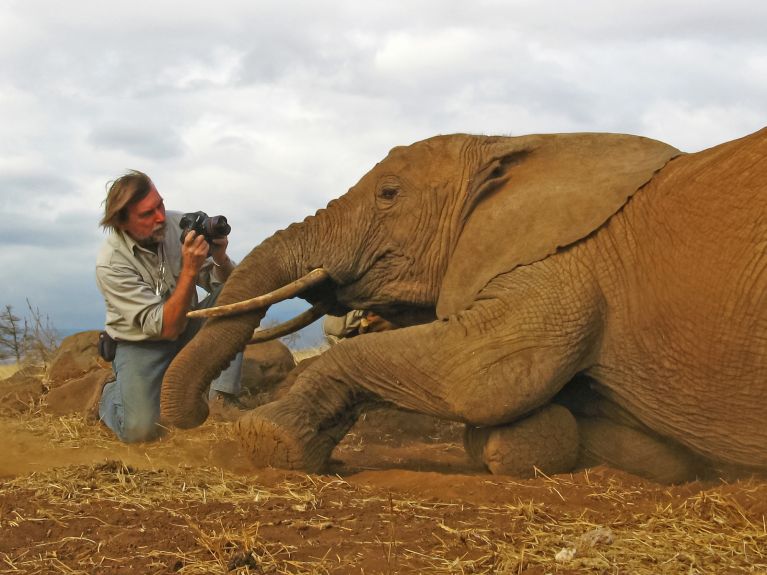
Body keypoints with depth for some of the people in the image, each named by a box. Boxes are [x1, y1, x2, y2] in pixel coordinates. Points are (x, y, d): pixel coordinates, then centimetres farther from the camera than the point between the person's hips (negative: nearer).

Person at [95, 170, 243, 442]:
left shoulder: (178, 224, -13)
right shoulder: (111, 263, -24)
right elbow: (165, 328, -30)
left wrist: (220, 259, -28)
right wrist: (190, 270, -39)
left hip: (186, 330, 5)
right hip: (140, 345, -4)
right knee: (139, 429, -27)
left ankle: (221, 399, -18)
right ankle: (111, 395, 11)